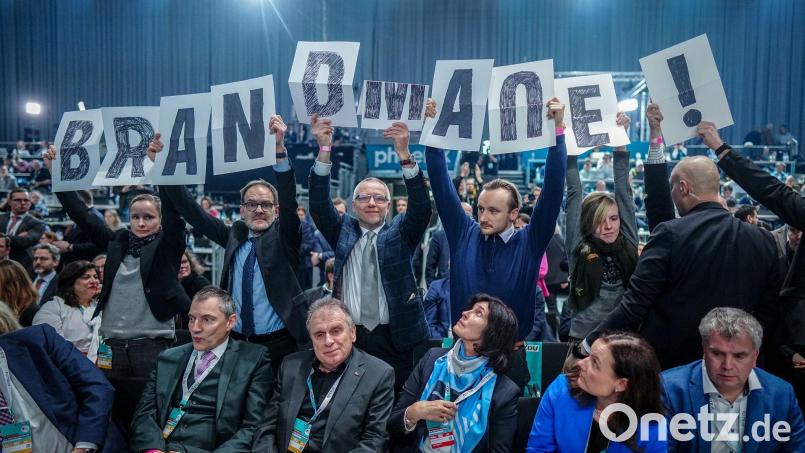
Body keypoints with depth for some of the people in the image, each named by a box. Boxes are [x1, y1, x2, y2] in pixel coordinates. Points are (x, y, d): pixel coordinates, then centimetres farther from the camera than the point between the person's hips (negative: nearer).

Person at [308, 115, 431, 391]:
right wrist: (324, 150, -16)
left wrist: (404, 153, -23)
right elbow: (319, 204, -3)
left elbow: (421, 207, -10)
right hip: (349, 337, 1)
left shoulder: (400, 232, 6)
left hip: (396, 337, -1)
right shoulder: (343, 230, 10)